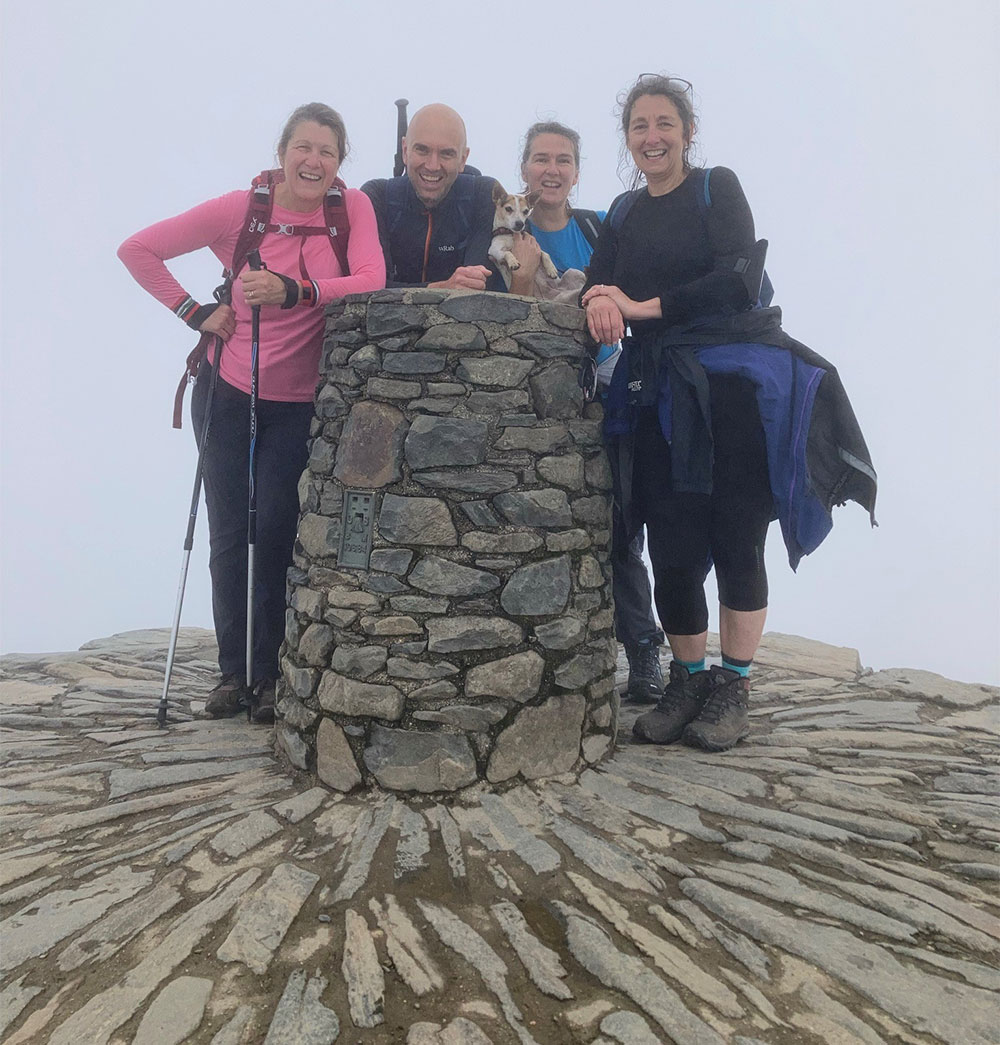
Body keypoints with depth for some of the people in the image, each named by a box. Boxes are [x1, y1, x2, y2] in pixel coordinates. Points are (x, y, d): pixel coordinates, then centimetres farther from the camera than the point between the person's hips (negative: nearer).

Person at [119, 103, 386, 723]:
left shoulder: (353, 208, -4)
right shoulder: (238, 210, -5)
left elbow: (372, 282, -21)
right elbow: (138, 251, 1)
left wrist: (293, 291, -32)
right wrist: (197, 313, -6)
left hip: (298, 403, -1)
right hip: (228, 392, 1)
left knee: (275, 533, -4)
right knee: (228, 535, 5)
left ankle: (269, 673, 12)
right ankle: (233, 671, 20)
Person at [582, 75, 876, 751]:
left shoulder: (717, 188, 6)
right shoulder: (624, 214, 19)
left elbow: (738, 276, -9)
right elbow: (600, 285, 6)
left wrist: (645, 307, -12)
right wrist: (597, 301, -18)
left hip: (736, 382, -3)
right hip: (660, 390, 3)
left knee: (736, 539, -1)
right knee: (672, 547, -3)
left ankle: (734, 688, 11)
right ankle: (689, 680, 14)